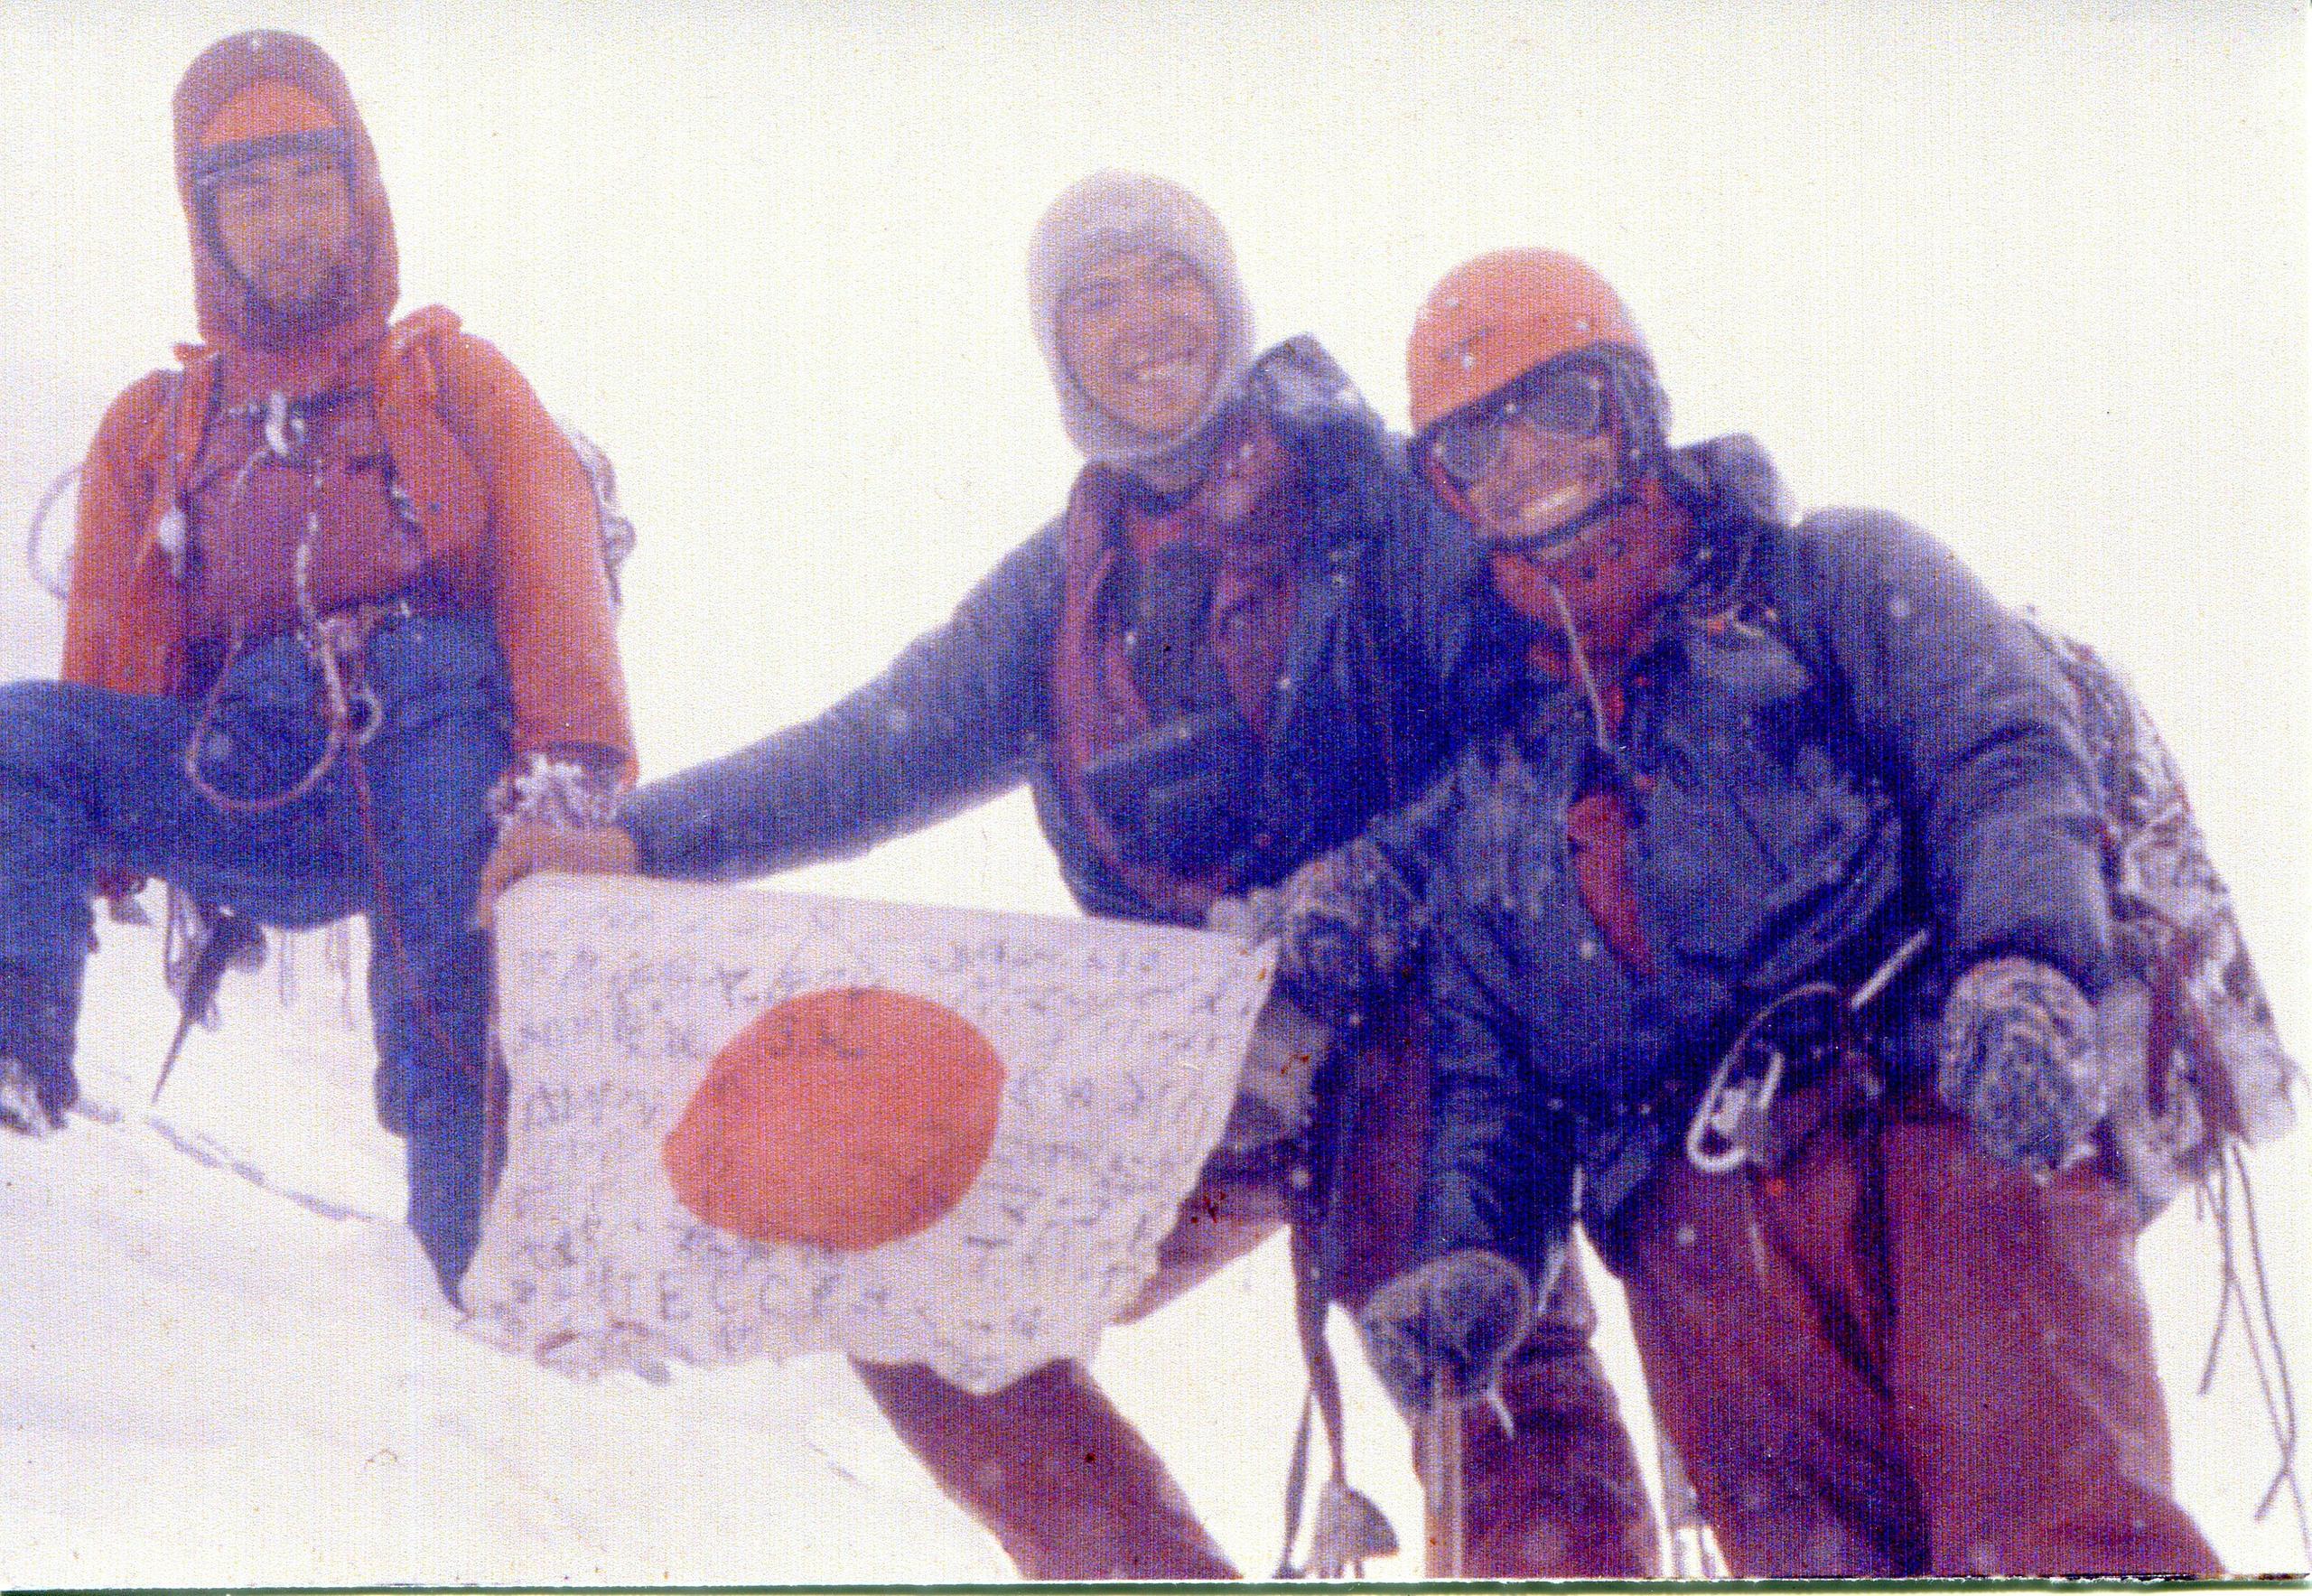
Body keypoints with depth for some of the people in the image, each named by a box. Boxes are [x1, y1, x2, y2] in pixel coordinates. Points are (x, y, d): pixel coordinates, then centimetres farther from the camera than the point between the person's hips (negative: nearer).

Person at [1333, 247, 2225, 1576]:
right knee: (1833, 1563, -22)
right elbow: (1491, 1070, 26)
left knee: (2064, 1542, -27)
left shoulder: (1836, 580, 21)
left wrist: (2023, 965, -19)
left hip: (1950, 1127, -2)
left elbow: (2005, 761, 4)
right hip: (1702, 1240, 3)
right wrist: (1476, 1260, 3)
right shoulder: (1482, 797, 31)